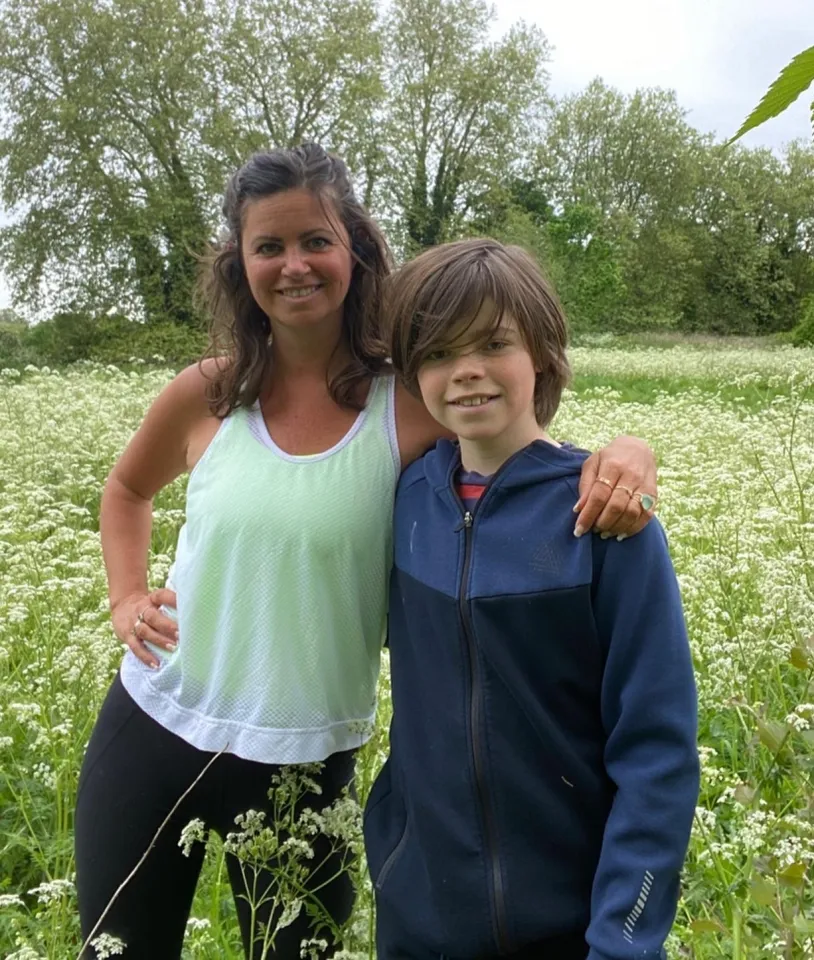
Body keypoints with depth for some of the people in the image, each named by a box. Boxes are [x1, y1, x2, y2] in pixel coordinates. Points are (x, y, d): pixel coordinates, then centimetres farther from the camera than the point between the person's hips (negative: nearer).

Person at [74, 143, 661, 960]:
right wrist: (125, 599, 2)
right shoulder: (205, 396, -5)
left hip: (307, 759, -2)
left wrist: (625, 452, -30)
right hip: (152, 729, 2)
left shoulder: (410, 405, -13)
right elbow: (127, 488, 15)